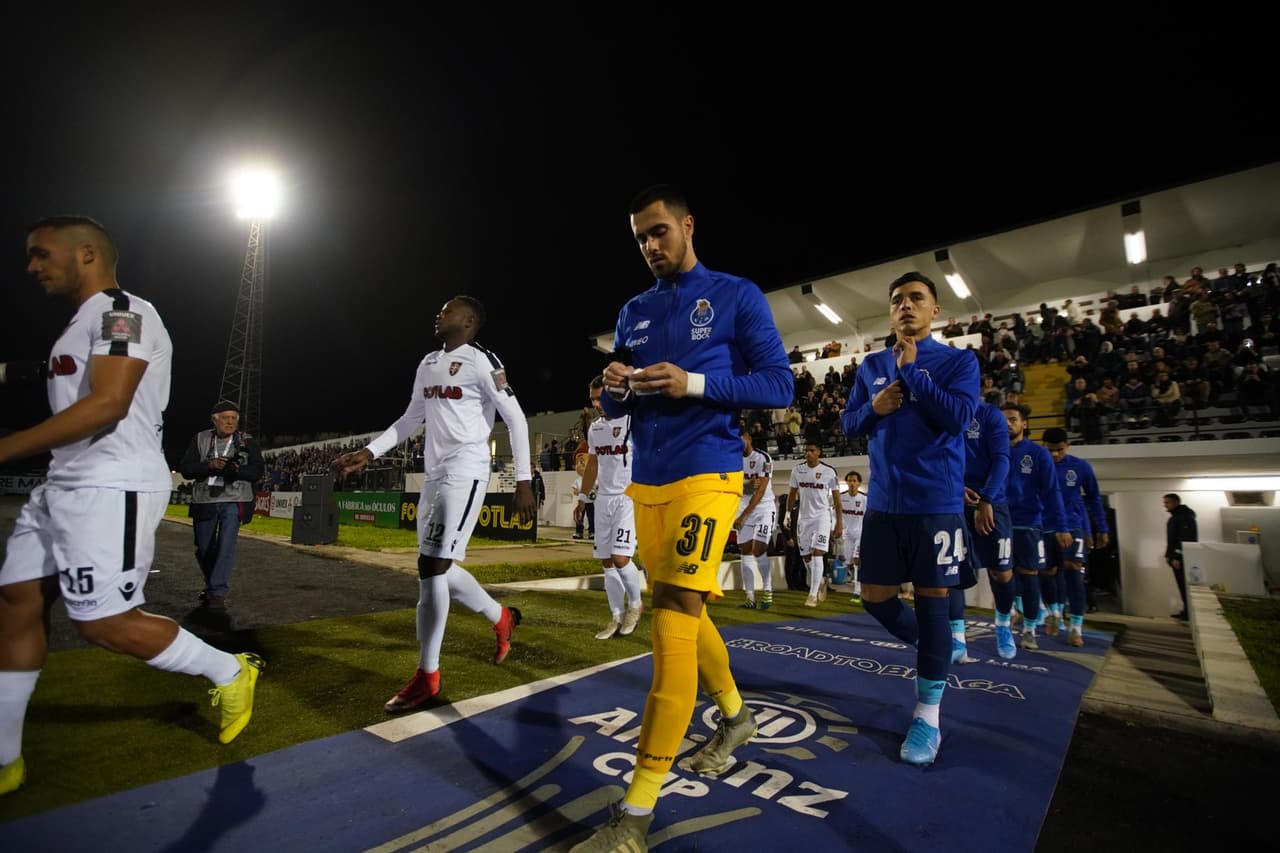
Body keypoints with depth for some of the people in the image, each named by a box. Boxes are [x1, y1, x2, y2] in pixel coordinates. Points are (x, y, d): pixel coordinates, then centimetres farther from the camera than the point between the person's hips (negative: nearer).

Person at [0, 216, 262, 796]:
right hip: (65, 487, 10)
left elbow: (108, 405, -22)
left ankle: (230, 673, 12)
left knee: (105, 622, -7)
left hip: (110, 489, -10)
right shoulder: (87, 322, 21)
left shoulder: (124, 312, -10)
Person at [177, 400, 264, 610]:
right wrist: (209, 465, -18)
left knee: (226, 546, -13)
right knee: (204, 548, 15)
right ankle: (211, 585, 37)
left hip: (233, 501, -3)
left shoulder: (248, 442, 2)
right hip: (204, 500, 3)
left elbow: (257, 471, -6)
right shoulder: (200, 439, 6)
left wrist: (237, 470, -25)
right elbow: (185, 468, 0)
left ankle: (218, 593, -9)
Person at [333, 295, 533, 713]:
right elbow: (411, 419, 24)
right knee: (438, 567, 12)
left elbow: (515, 419, -11)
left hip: (464, 472, -9)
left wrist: (523, 481, -15)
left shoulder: (481, 361, -8)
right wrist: (368, 452, 15)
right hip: (434, 473, 9)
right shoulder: (427, 363, 17)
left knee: (432, 565, -11)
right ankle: (501, 618, 32)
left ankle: (426, 676, 3)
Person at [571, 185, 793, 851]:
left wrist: (692, 383, -18)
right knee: (684, 613, 16)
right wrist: (614, 389, -8)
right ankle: (735, 715, 41)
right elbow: (618, 407, 17)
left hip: (706, 476, -6)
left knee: (674, 620, -14)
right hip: (647, 482, 7)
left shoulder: (737, 296, 1)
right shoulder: (633, 313, 16)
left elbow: (779, 386, -5)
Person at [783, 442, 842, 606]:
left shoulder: (829, 471, -7)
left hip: (822, 516, -4)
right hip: (804, 517, 4)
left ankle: (813, 595, -8)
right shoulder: (797, 470, 3)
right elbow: (792, 493, 14)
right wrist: (788, 512, 4)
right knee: (805, 556, 8)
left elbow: (836, 499, -3)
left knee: (817, 554, -13)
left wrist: (839, 523, -5)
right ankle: (821, 581, 34)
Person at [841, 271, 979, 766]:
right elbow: (848, 424, 12)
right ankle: (926, 650, 38)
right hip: (883, 502, 4)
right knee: (875, 597, 8)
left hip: (936, 503, -4)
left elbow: (958, 416, -15)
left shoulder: (958, 361, 0)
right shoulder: (872, 366, 12)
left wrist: (910, 369, -12)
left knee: (932, 599, 2)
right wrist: (873, 408, -8)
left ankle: (928, 715, 17)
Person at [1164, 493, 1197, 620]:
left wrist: (1178, 557, -23)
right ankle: (1187, 611, 17)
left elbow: (1187, 539, -20)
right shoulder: (1175, 517, 17)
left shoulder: (1185, 517, -13)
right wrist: (1170, 555, 18)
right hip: (1176, 557, 10)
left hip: (1182, 558, -10)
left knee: (1186, 586, -5)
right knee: (1182, 586, 12)